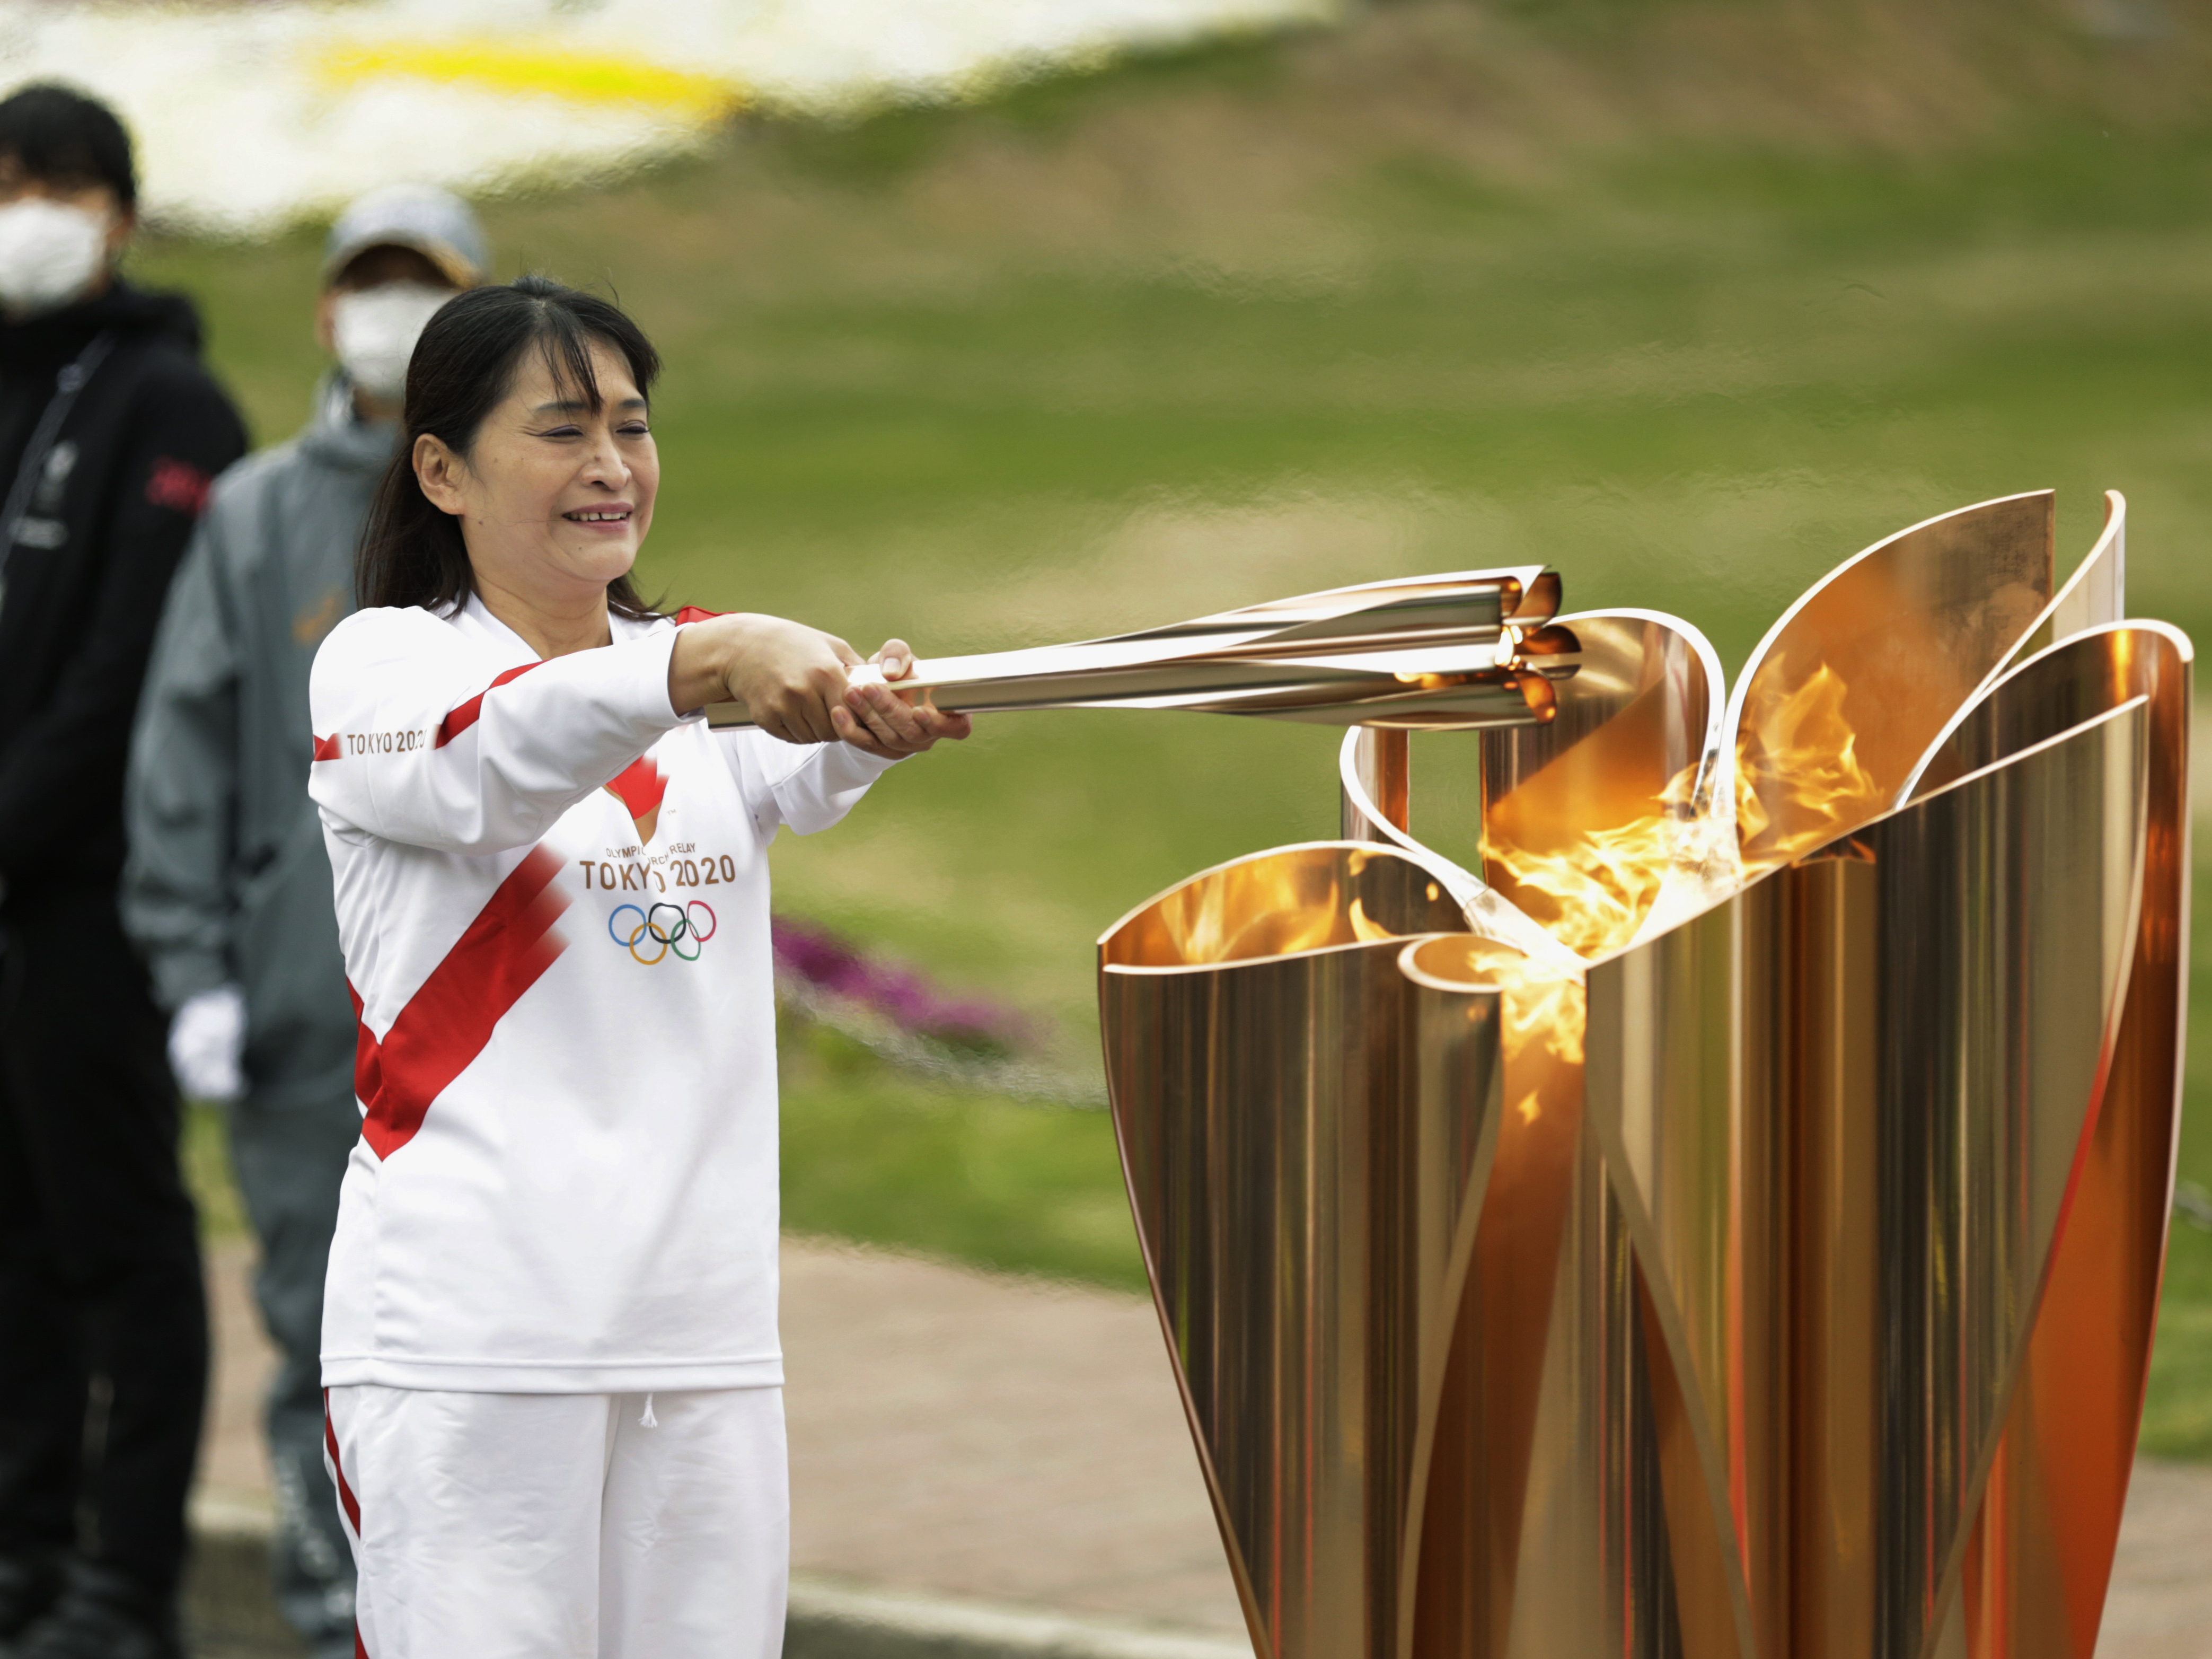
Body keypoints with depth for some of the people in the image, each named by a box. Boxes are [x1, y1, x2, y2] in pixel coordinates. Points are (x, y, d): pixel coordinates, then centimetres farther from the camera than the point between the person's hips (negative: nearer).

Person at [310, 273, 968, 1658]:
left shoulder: (715, 679, 16)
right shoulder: (381, 662, 2)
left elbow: (801, 780, -7)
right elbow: (483, 768, -21)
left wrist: (872, 714, -33)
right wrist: (710, 663, -39)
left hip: (707, 1325, 4)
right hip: (470, 1330, -4)